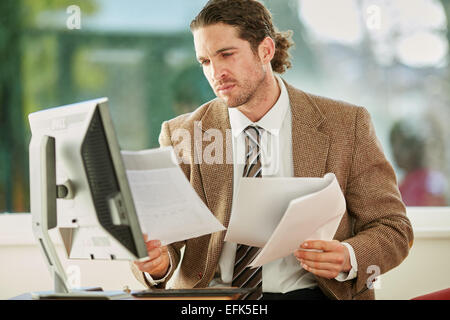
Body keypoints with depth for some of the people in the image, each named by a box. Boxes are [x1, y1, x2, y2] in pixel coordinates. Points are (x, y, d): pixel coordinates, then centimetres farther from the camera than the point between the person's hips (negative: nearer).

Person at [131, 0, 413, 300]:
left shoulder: (346, 125, 3)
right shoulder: (181, 136, 6)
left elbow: (393, 229, 6)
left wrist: (347, 258, -16)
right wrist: (158, 262, -22)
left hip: (310, 293, 0)